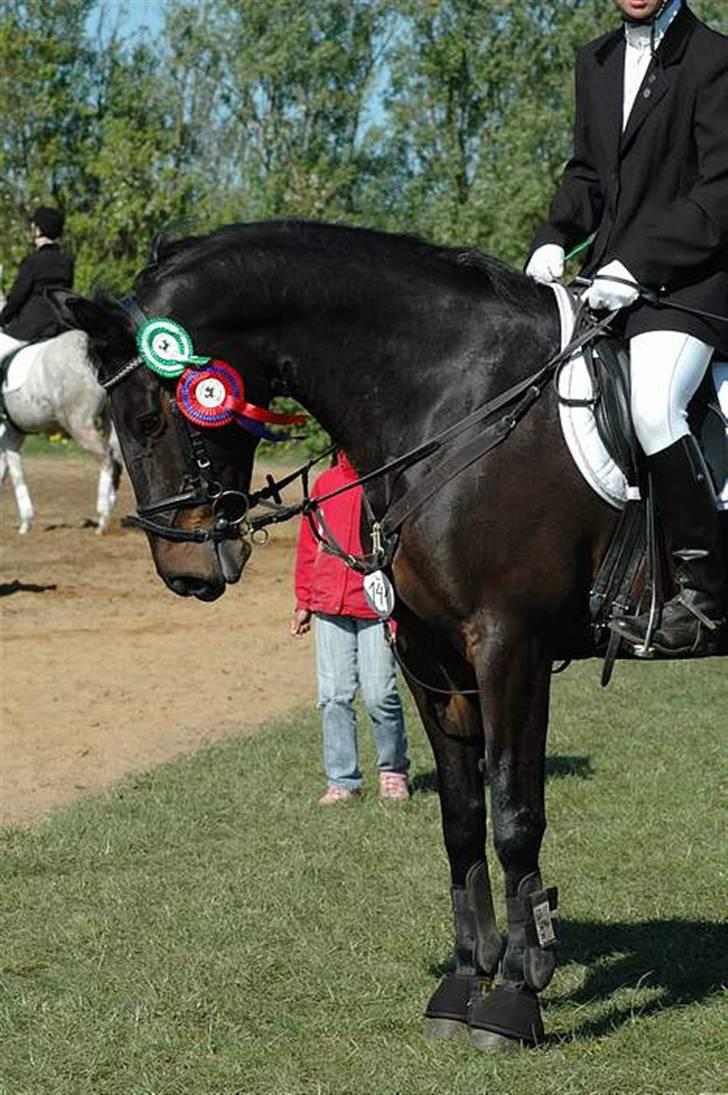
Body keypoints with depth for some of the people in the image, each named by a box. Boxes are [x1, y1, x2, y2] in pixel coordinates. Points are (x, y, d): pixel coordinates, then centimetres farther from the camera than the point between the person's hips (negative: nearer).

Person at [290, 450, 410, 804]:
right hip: (329, 606, 4)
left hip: (376, 605, -4)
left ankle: (393, 772, 17)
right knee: (334, 695, 3)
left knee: (380, 694, -4)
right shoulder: (325, 483, 12)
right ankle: (342, 781, 10)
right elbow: (308, 544, 16)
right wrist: (303, 602, 13)